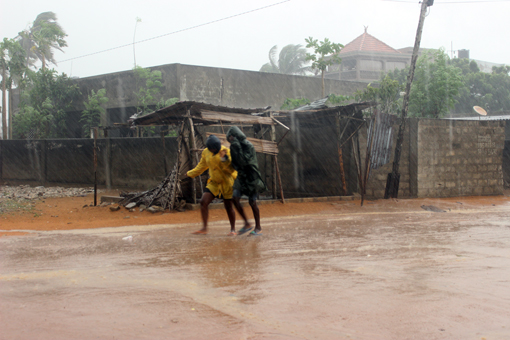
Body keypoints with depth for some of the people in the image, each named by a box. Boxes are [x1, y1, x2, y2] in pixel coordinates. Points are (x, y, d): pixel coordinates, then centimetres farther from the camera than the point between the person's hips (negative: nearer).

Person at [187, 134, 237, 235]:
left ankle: (233, 229, 19)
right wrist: (191, 173, 24)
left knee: (228, 206, 1)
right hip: (214, 182, 5)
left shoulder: (226, 152, -17)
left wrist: (225, 160, -35)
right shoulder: (206, 152, 0)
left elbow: (232, 169, -22)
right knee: (203, 202, -8)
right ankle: (204, 228, -3)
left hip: (227, 182, -5)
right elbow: (202, 166, 17)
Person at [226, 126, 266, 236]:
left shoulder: (248, 146, -15)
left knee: (252, 202, -4)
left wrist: (237, 148, -27)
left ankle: (258, 228, 9)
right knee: (235, 198, -8)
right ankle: (247, 224, 3)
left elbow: (245, 161, -27)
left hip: (251, 176, -7)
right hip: (241, 176, 7)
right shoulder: (236, 147, 7)